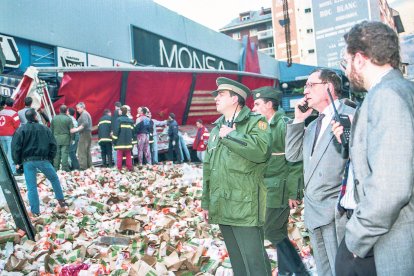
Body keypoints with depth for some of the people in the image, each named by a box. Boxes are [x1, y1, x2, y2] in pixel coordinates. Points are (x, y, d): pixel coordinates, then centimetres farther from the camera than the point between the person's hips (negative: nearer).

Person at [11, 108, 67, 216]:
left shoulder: (21, 130, -1)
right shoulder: (45, 129, 3)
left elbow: (15, 146, -6)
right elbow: (53, 145, 1)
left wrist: (17, 162, 3)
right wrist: (50, 158, 10)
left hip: (28, 161, 0)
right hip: (43, 160, 0)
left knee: (31, 187, 4)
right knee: (54, 179, 19)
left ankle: (35, 211, 6)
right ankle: (61, 202, 21)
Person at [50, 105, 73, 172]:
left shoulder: (54, 118, 5)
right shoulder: (68, 119, -5)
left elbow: (51, 129, 10)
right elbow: (71, 130, -5)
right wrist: (71, 139, 4)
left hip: (56, 138, 3)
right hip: (65, 139, -3)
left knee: (56, 153, 8)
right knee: (65, 153, -3)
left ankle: (56, 168, 12)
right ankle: (65, 168, -4)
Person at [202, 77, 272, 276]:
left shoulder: (255, 122, -4)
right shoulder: (217, 128, 17)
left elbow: (261, 150, -25)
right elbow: (208, 168, 19)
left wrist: (229, 135, -13)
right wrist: (206, 202, 17)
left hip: (245, 206, -7)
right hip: (222, 207, 7)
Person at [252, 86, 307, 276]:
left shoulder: (284, 125, -14)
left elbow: (295, 161, -17)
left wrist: (292, 193, -17)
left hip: (280, 191, -8)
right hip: (269, 191, 8)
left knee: (272, 232, -4)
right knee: (279, 233, 14)